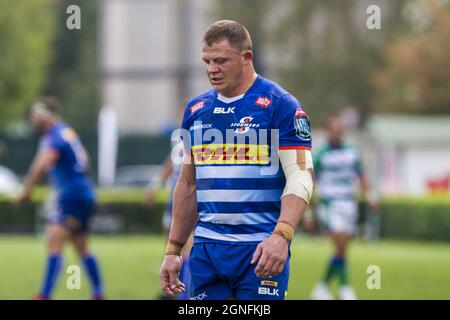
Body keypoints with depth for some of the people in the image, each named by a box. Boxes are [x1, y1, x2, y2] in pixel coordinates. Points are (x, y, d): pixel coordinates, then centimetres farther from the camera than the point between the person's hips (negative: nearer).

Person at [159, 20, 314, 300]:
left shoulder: (281, 106, -5)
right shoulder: (196, 109, 14)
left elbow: (300, 177, -11)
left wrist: (281, 236, -26)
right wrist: (173, 250, 17)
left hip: (261, 250, -5)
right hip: (207, 248, 5)